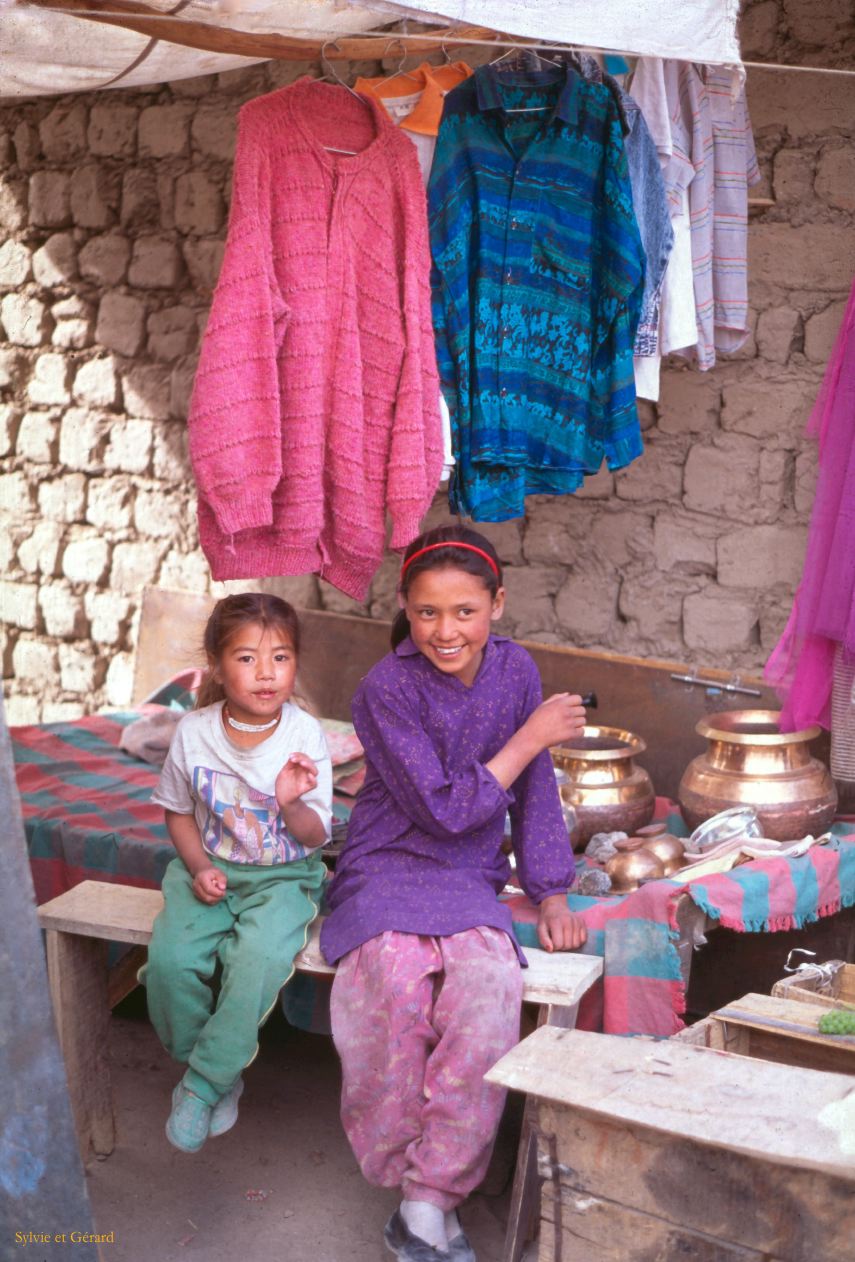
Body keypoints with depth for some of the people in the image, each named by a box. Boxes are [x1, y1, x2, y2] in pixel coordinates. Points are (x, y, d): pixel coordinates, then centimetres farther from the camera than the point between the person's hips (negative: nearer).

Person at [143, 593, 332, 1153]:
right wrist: (198, 866, -7)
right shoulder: (195, 732, -6)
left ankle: (203, 1086, -12)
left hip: (283, 876, -2)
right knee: (171, 956, -23)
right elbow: (178, 810, 10)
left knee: (259, 957, -31)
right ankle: (221, 1074, 1)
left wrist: (292, 803, -31)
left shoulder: (305, 735, -11)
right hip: (212, 870, 2)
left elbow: (315, 837, -9)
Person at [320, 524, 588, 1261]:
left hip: (471, 883, 3)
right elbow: (445, 811, -14)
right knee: (398, 980, -34)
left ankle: (429, 1202, -17)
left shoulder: (515, 670, 2)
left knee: (490, 988, -29)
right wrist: (531, 739, -9)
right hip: (389, 873, -3)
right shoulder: (387, 689, -13)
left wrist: (552, 897, 6)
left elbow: (535, 795, 11)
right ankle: (422, 1191, -13)